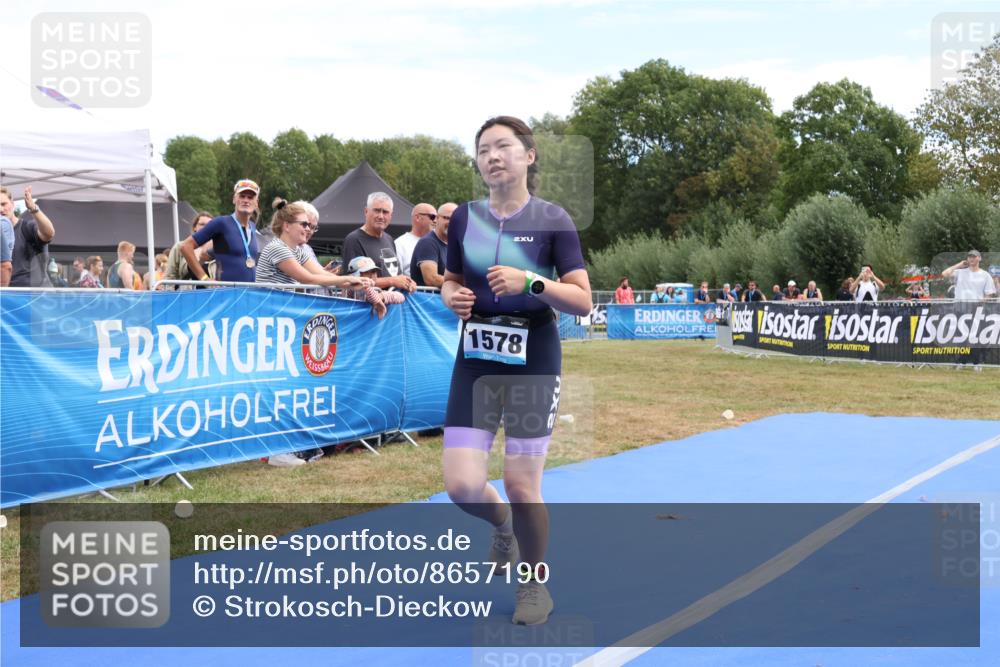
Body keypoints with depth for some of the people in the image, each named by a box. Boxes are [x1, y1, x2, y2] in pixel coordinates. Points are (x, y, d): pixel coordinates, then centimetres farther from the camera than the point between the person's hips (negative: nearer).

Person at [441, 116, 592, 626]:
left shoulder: (552, 220, -7)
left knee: (521, 486, -2)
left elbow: (583, 301, -9)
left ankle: (535, 584, 25)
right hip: (476, 359, 3)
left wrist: (530, 282, -24)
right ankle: (502, 524, 33)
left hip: (533, 362, -3)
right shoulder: (464, 218, 3)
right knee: (462, 486, -5)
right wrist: (452, 296, -6)